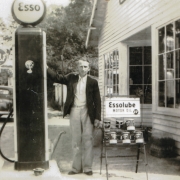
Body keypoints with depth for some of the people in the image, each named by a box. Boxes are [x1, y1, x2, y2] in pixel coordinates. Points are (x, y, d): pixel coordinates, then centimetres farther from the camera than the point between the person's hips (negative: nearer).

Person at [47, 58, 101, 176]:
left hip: (87, 112, -2)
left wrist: (97, 118, -5)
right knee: (76, 140, 8)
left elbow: (97, 101, 0)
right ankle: (77, 167, 16)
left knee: (88, 140, 1)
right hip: (74, 112, 2)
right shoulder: (71, 78, 9)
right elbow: (56, 77, 4)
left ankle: (87, 167, 10)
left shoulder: (93, 82, 1)